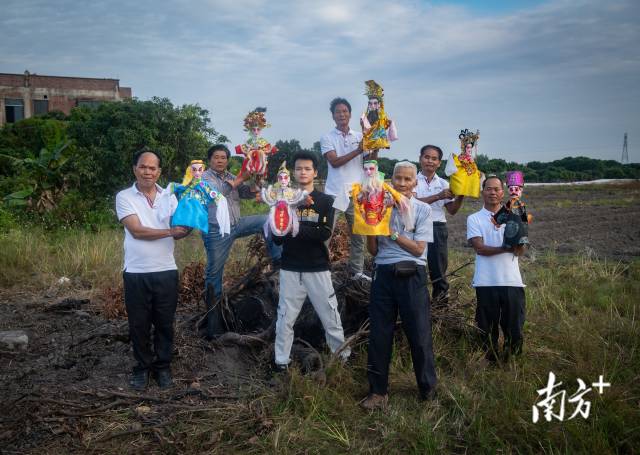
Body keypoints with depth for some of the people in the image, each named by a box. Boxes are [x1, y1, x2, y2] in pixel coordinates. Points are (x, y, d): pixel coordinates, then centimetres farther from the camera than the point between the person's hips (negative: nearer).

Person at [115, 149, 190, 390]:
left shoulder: (169, 196, 5)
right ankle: (142, 366, 27)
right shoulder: (124, 197, -4)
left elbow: (179, 230, -2)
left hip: (166, 271, 2)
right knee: (139, 324, 10)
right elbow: (136, 230, -15)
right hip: (136, 273, -2)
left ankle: (163, 366, 27)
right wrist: (170, 231, -18)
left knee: (165, 322, 11)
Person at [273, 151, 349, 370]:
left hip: (318, 268, -1)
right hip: (290, 269, 1)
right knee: (285, 318, 5)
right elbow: (276, 237, -2)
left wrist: (297, 229, -20)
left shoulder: (325, 201, 2)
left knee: (331, 317, 5)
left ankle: (343, 359, 18)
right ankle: (281, 361, 16)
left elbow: (325, 233, -11)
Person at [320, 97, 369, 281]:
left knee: (359, 235, 10)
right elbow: (334, 162, -13)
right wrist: (358, 150, -19)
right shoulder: (327, 138, 1)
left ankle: (357, 271, 21)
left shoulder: (360, 136, 10)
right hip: (335, 194, -4)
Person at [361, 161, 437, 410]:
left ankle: (428, 389, 19)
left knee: (420, 334, 1)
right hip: (383, 275, 2)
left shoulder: (423, 209, 3)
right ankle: (378, 391, 17)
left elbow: (419, 249, -4)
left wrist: (392, 233, -11)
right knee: (379, 334, 5)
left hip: (412, 276, -2)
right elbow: (373, 250, 8)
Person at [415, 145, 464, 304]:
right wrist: (438, 196, -20)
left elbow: (452, 210, 8)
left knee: (438, 264, 3)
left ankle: (441, 294, 15)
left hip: (438, 228, 3)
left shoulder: (443, 183, 14)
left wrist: (460, 196, -10)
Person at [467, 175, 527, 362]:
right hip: (486, 282, -1)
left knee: (515, 327, 4)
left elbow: (520, 250, -1)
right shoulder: (474, 219, 6)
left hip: (512, 281, 1)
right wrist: (507, 248, -16)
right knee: (488, 329, 6)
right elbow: (480, 248, -7)